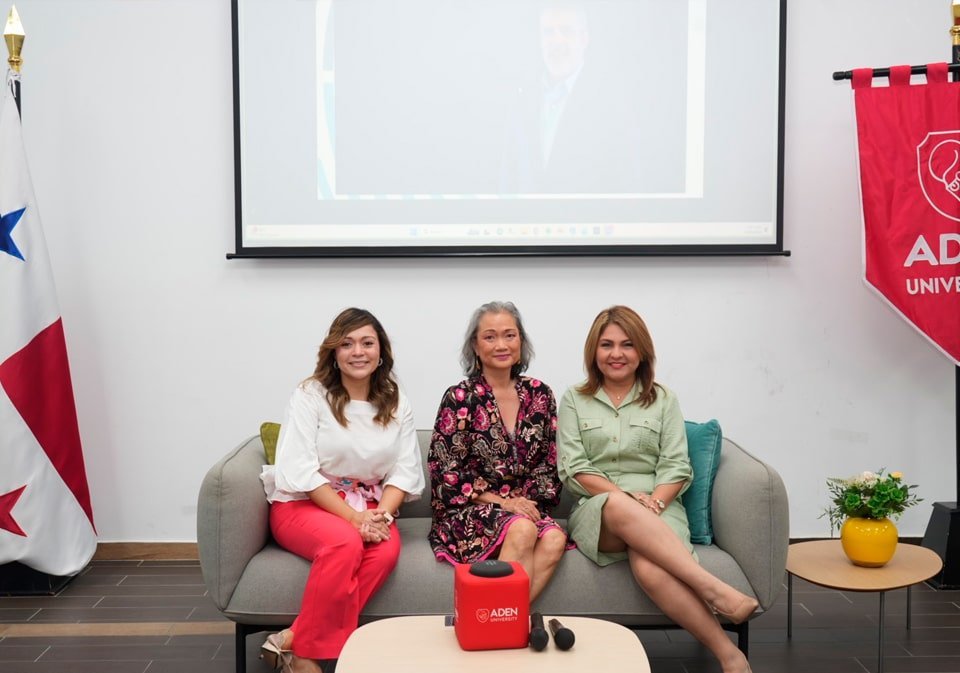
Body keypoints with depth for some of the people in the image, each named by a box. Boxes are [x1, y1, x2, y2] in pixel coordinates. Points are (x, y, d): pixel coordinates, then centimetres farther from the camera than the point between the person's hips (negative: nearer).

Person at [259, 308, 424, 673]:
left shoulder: (396, 402, 6)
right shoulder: (310, 395, -6)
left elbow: (405, 469, 2)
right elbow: (299, 472, -14)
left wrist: (382, 514, -18)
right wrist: (354, 518, -22)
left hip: (368, 506, 4)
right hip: (304, 504, -3)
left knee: (387, 550, -30)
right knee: (345, 543, -36)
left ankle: (293, 640, -24)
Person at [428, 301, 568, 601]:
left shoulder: (540, 394, 8)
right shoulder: (460, 398, -3)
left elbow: (549, 463, 12)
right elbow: (446, 471, -5)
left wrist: (532, 502, -5)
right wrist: (502, 502, -12)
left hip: (525, 506, 4)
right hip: (468, 509, -4)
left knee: (554, 540, -29)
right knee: (522, 530, -34)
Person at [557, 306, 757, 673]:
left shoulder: (664, 399, 12)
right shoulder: (573, 400, 10)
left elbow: (676, 466, 4)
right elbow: (573, 468, 0)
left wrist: (654, 503, -17)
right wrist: (627, 496, -15)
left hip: (657, 509, 0)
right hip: (596, 511, 0)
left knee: (648, 567, -39)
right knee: (619, 506, -41)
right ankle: (721, 620, -44)